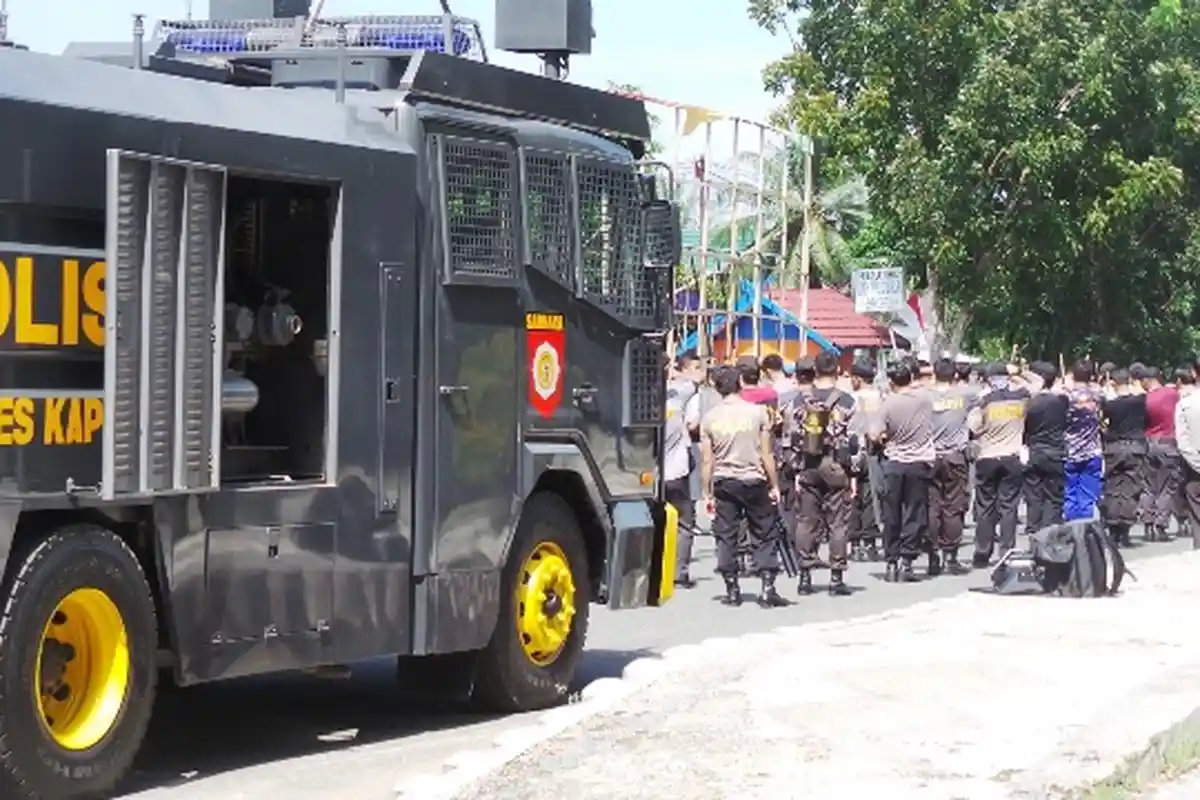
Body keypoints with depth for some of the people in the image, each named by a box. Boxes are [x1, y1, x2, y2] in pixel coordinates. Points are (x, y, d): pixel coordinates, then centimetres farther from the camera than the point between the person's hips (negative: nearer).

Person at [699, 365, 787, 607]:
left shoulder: (710, 418, 0)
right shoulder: (757, 412, -4)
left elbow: (707, 460, 1)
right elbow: (766, 454, -3)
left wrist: (707, 493, 8)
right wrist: (774, 485, 4)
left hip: (724, 482, 1)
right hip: (754, 480, -1)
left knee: (726, 537, 7)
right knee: (763, 536, 5)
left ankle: (732, 590, 7)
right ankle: (767, 588, -2)